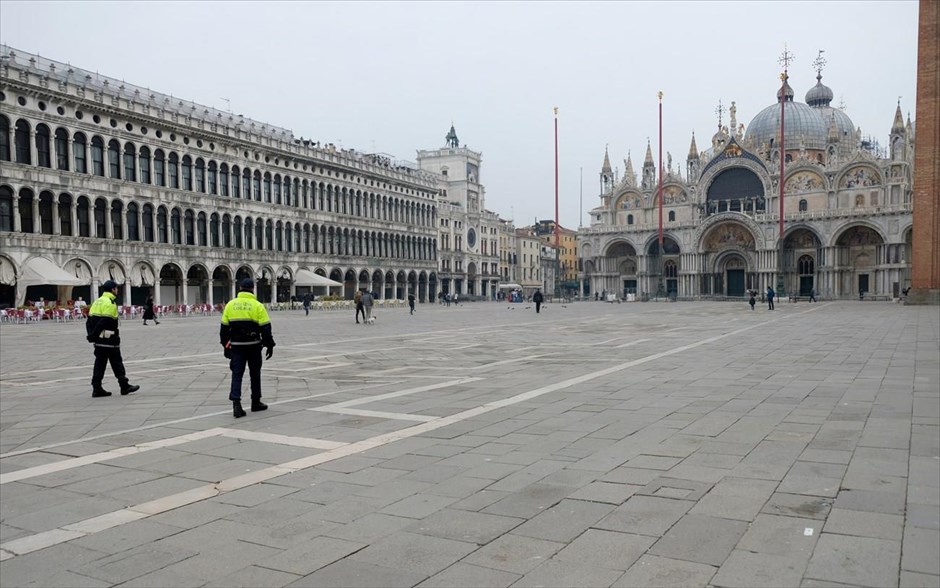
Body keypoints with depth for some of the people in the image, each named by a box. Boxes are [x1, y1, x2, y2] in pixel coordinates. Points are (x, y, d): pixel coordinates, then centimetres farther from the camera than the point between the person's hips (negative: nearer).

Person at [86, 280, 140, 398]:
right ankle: (124, 386, 7)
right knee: (117, 362, 0)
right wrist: (93, 335, -16)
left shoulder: (97, 302, 16)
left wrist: (91, 334, 8)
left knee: (100, 362, 10)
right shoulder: (110, 303, -13)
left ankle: (97, 388, 9)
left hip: (98, 340, 9)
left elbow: (90, 320, 13)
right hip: (109, 339, -9)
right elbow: (105, 321, -21)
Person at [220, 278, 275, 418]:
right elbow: (265, 328, -7)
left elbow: (224, 327, 7)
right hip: (253, 346, -2)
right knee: (255, 374, 12)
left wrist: (225, 345, 15)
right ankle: (256, 403, 21)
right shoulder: (257, 306, -6)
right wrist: (270, 345, 1)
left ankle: (236, 403, -11)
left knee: (237, 374, 3)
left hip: (236, 346, 2)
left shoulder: (230, 305, 3)